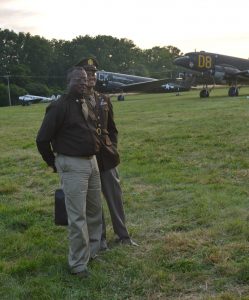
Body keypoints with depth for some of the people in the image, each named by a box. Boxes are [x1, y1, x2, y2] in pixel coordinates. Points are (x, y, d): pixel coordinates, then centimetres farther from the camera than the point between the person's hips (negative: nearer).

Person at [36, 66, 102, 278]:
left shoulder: (87, 105, 10)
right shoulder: (59, 107, -14)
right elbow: (42, 139, -12)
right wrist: (54, 163, -1)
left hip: (91, 161, 8)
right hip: (72, 165, -8)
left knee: (95, 209, 18)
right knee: (77, 215, -5)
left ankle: (93, 250, 35)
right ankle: (78, 263, 7)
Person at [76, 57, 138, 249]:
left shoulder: (104, 100, 9)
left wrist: (113, 148, 6)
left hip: (106, 157, 5)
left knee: (115, 197, 10)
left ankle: (123, 235, 23)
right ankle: (99, 238, 21)